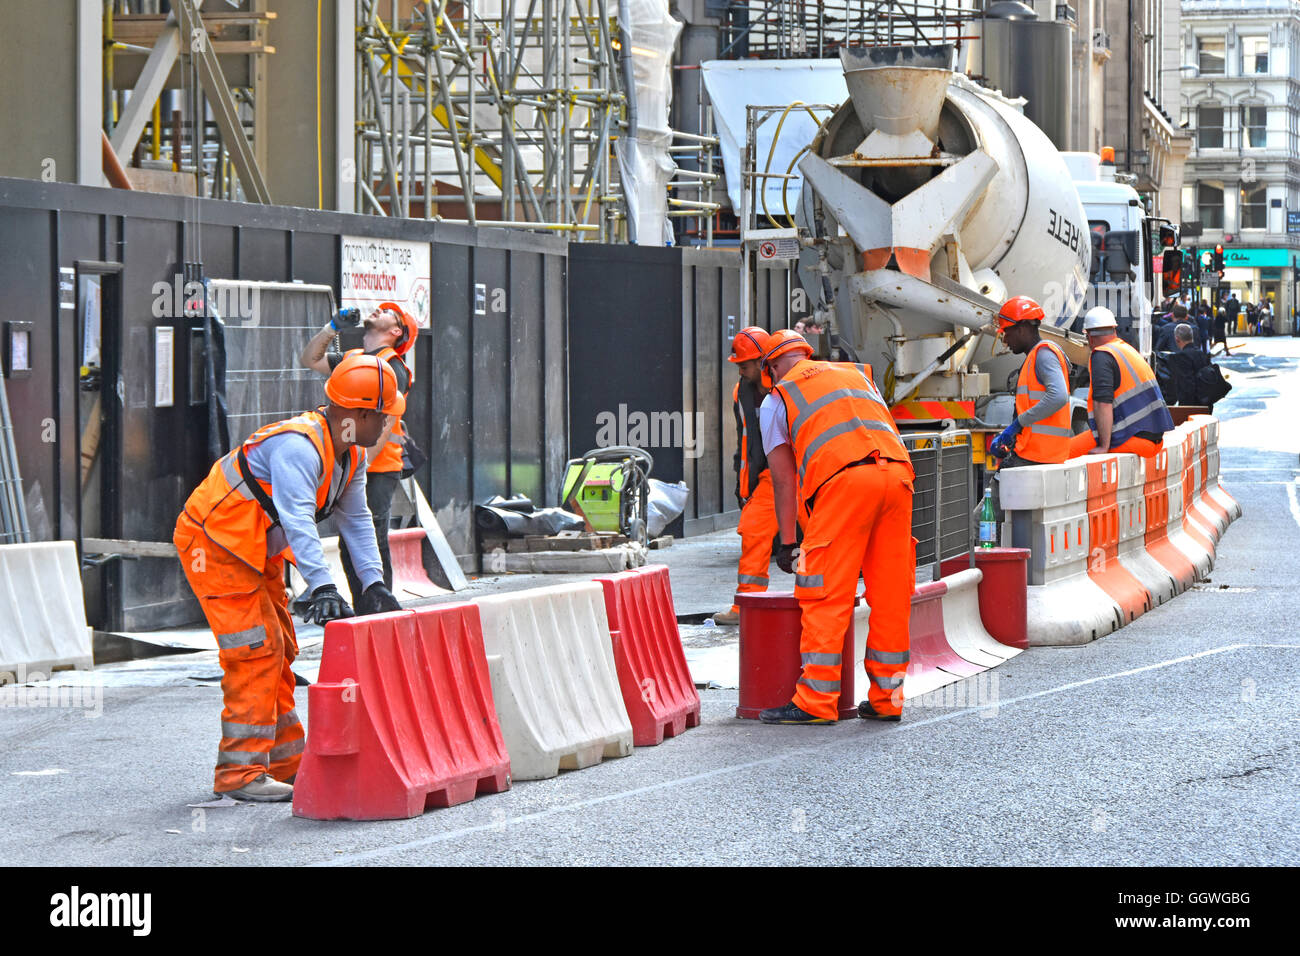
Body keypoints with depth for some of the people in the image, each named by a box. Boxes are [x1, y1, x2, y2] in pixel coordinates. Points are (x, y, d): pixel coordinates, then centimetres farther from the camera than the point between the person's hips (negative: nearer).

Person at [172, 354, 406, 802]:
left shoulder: (351, 454, 2)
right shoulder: (298, 447, -29)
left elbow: (355, 519, 8)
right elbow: (298, 521, -39)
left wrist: (373, 583, -2)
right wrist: (322, 587, -47)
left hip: (258, 553, 10)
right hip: (215, 544, -10)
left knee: (278, 650, 12)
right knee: (257, 651, -14)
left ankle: (285, 761, 21)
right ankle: (240, 771, -11)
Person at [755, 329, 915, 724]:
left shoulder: (777, 399, 19)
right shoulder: (855, 374, 33)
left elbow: (784, 478, 14)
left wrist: (786, 542, 18)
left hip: (844, 480, -5)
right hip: (898, 471, 5)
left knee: (826, 596, -2)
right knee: (890, 595, 9)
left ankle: (816, 702, -4)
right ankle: (887, 698, 13)